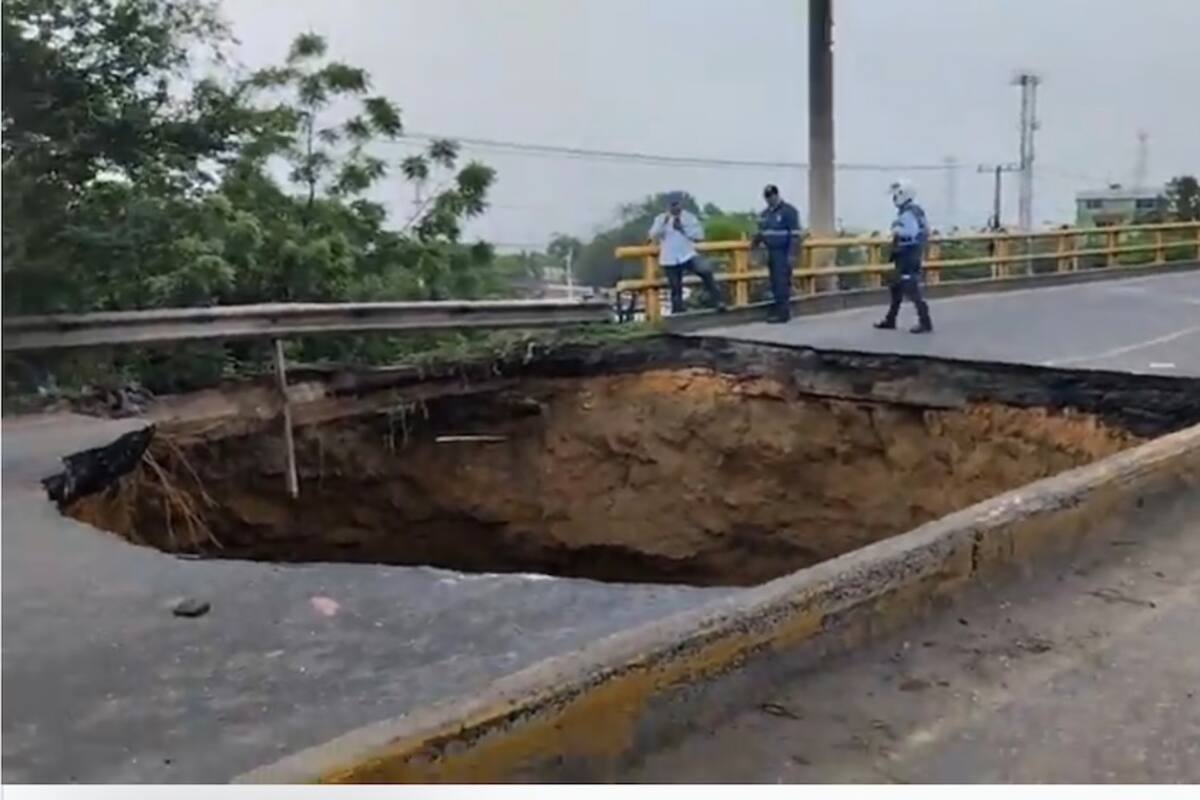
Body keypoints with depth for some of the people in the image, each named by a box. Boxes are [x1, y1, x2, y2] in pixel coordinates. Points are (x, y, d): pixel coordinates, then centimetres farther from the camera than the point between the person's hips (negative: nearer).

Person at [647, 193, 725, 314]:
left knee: (705, 272, -24)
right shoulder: (661, 219, 4)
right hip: (669, 260, 1)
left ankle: (717, 301, -18)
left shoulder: (689, 217, 3)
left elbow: (699, 235, -3)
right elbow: (654, 237, -6)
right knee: (675, 288, 3)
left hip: (688, 256, -1)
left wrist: (683, 229, -12)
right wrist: (664, 223, -16)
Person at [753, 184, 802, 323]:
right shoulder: (765, 213, 16)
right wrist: (754, 245, 7)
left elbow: (795, 235, -12)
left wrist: (791, 254, -18)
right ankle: (778, 310, 17)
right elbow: (760, 233, 23)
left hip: (783, 254, -8)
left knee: (782, 282, -10)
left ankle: (783, 312, -9)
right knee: (775, 282, 10)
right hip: (771, 253, 8)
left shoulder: (789, 211, -8)